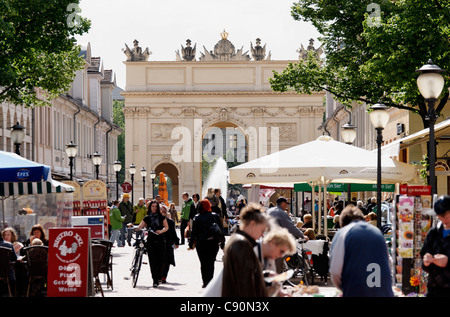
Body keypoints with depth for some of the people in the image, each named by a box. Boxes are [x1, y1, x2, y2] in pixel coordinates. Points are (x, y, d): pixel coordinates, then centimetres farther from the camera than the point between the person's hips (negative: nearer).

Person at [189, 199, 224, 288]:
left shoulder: (197, 218, -6)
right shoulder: (215, 216, 0)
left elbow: (194, 232, -4)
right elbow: (221, 230, 3)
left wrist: (191, 244, 4)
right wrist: (222, 243, 9)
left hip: (201, 244, -1)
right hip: (213, 243, 1)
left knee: (203, 263, 8)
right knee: (210, 263, 7)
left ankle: (205, 282, 3)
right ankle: (209, 281, 0)